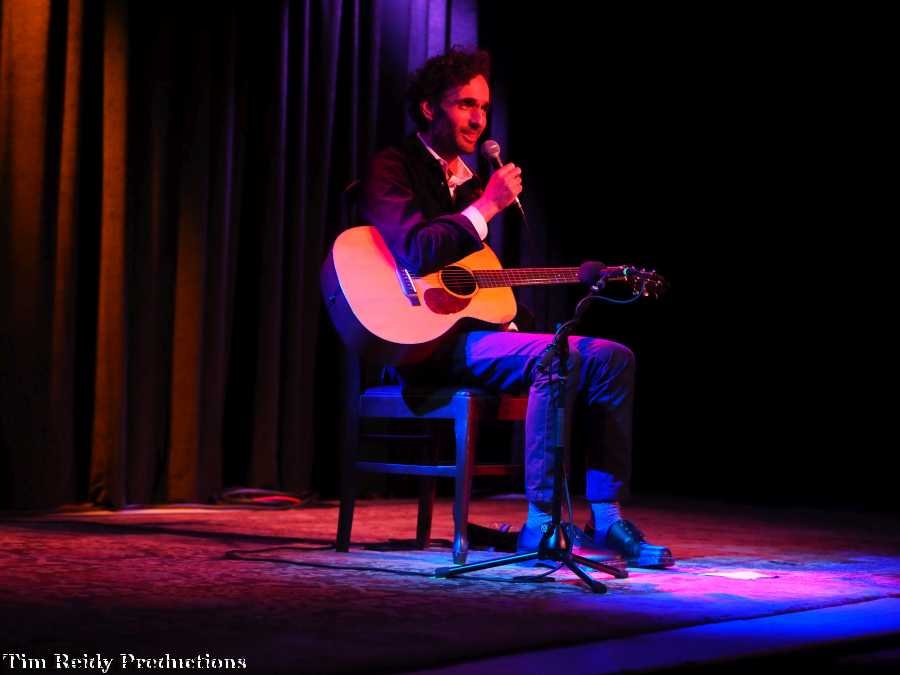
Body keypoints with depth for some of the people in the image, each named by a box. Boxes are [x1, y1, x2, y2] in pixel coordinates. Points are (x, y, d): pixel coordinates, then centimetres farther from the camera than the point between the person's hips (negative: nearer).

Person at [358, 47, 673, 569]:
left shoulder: (468, 181, 22)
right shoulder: (393, 170, -4)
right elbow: (415, 252, -21)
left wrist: (512, 326, 9)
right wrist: (486, 206, -16)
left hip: (470, 327, 9)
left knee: (613, 358, -5)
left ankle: (606, 518, -8)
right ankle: (543, 521, -25)